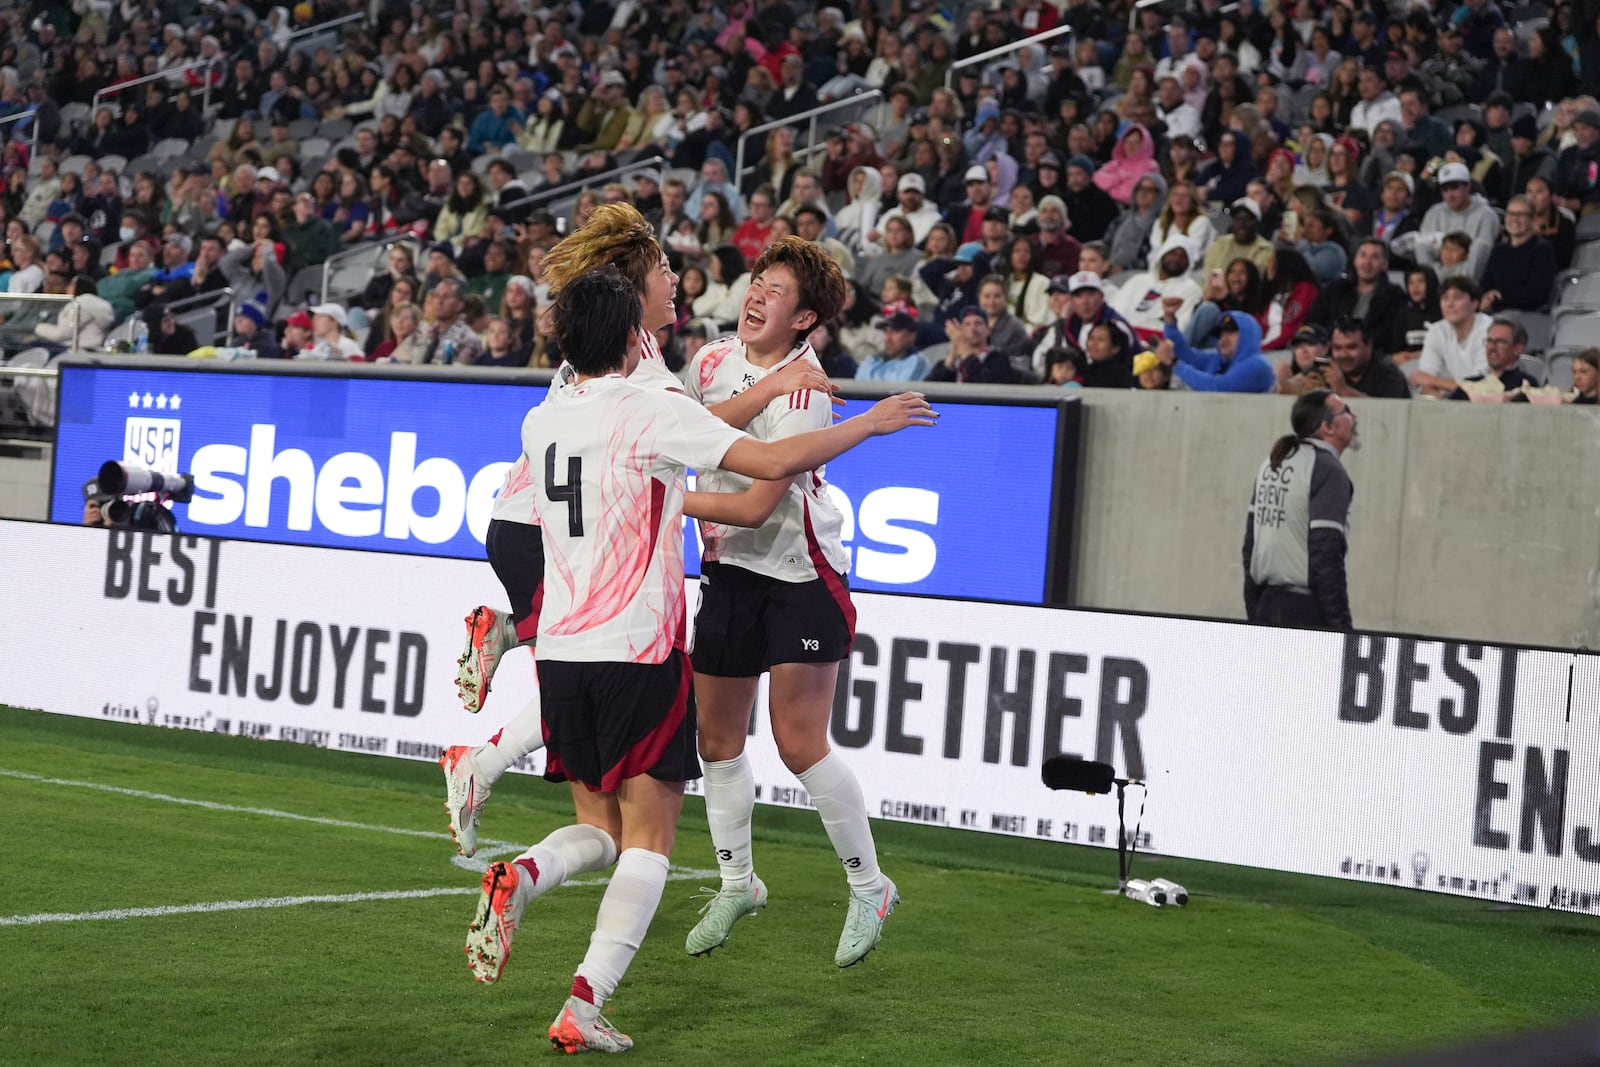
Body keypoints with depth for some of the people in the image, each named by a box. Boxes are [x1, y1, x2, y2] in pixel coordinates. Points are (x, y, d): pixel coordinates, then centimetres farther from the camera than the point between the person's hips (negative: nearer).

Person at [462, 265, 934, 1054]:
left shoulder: (540, 423, 9)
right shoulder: (651, 410, -10)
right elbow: (774, 462, -17)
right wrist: (869, 423, -4)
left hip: (561, 652, 6)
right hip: (640, 652, -6)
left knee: (600, 829, 17)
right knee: (647, 842, 2)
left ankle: (520, 876, -15)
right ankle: (584, 1009, -11)